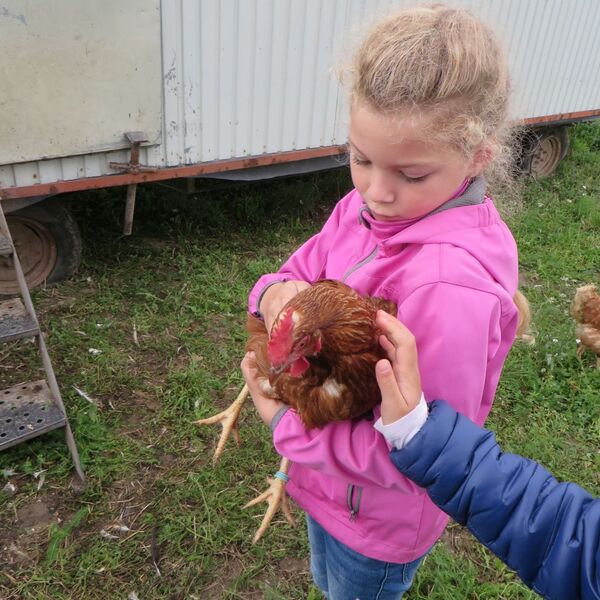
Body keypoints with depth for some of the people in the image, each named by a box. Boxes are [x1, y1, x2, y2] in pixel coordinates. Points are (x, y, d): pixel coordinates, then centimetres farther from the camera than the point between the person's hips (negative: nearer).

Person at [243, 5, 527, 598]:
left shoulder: (452, 285, -38)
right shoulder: (363, 207, -14)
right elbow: (294, 275, -2)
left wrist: (285, 421, -25)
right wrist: (276, 295, -26)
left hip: (380, 516, -6)